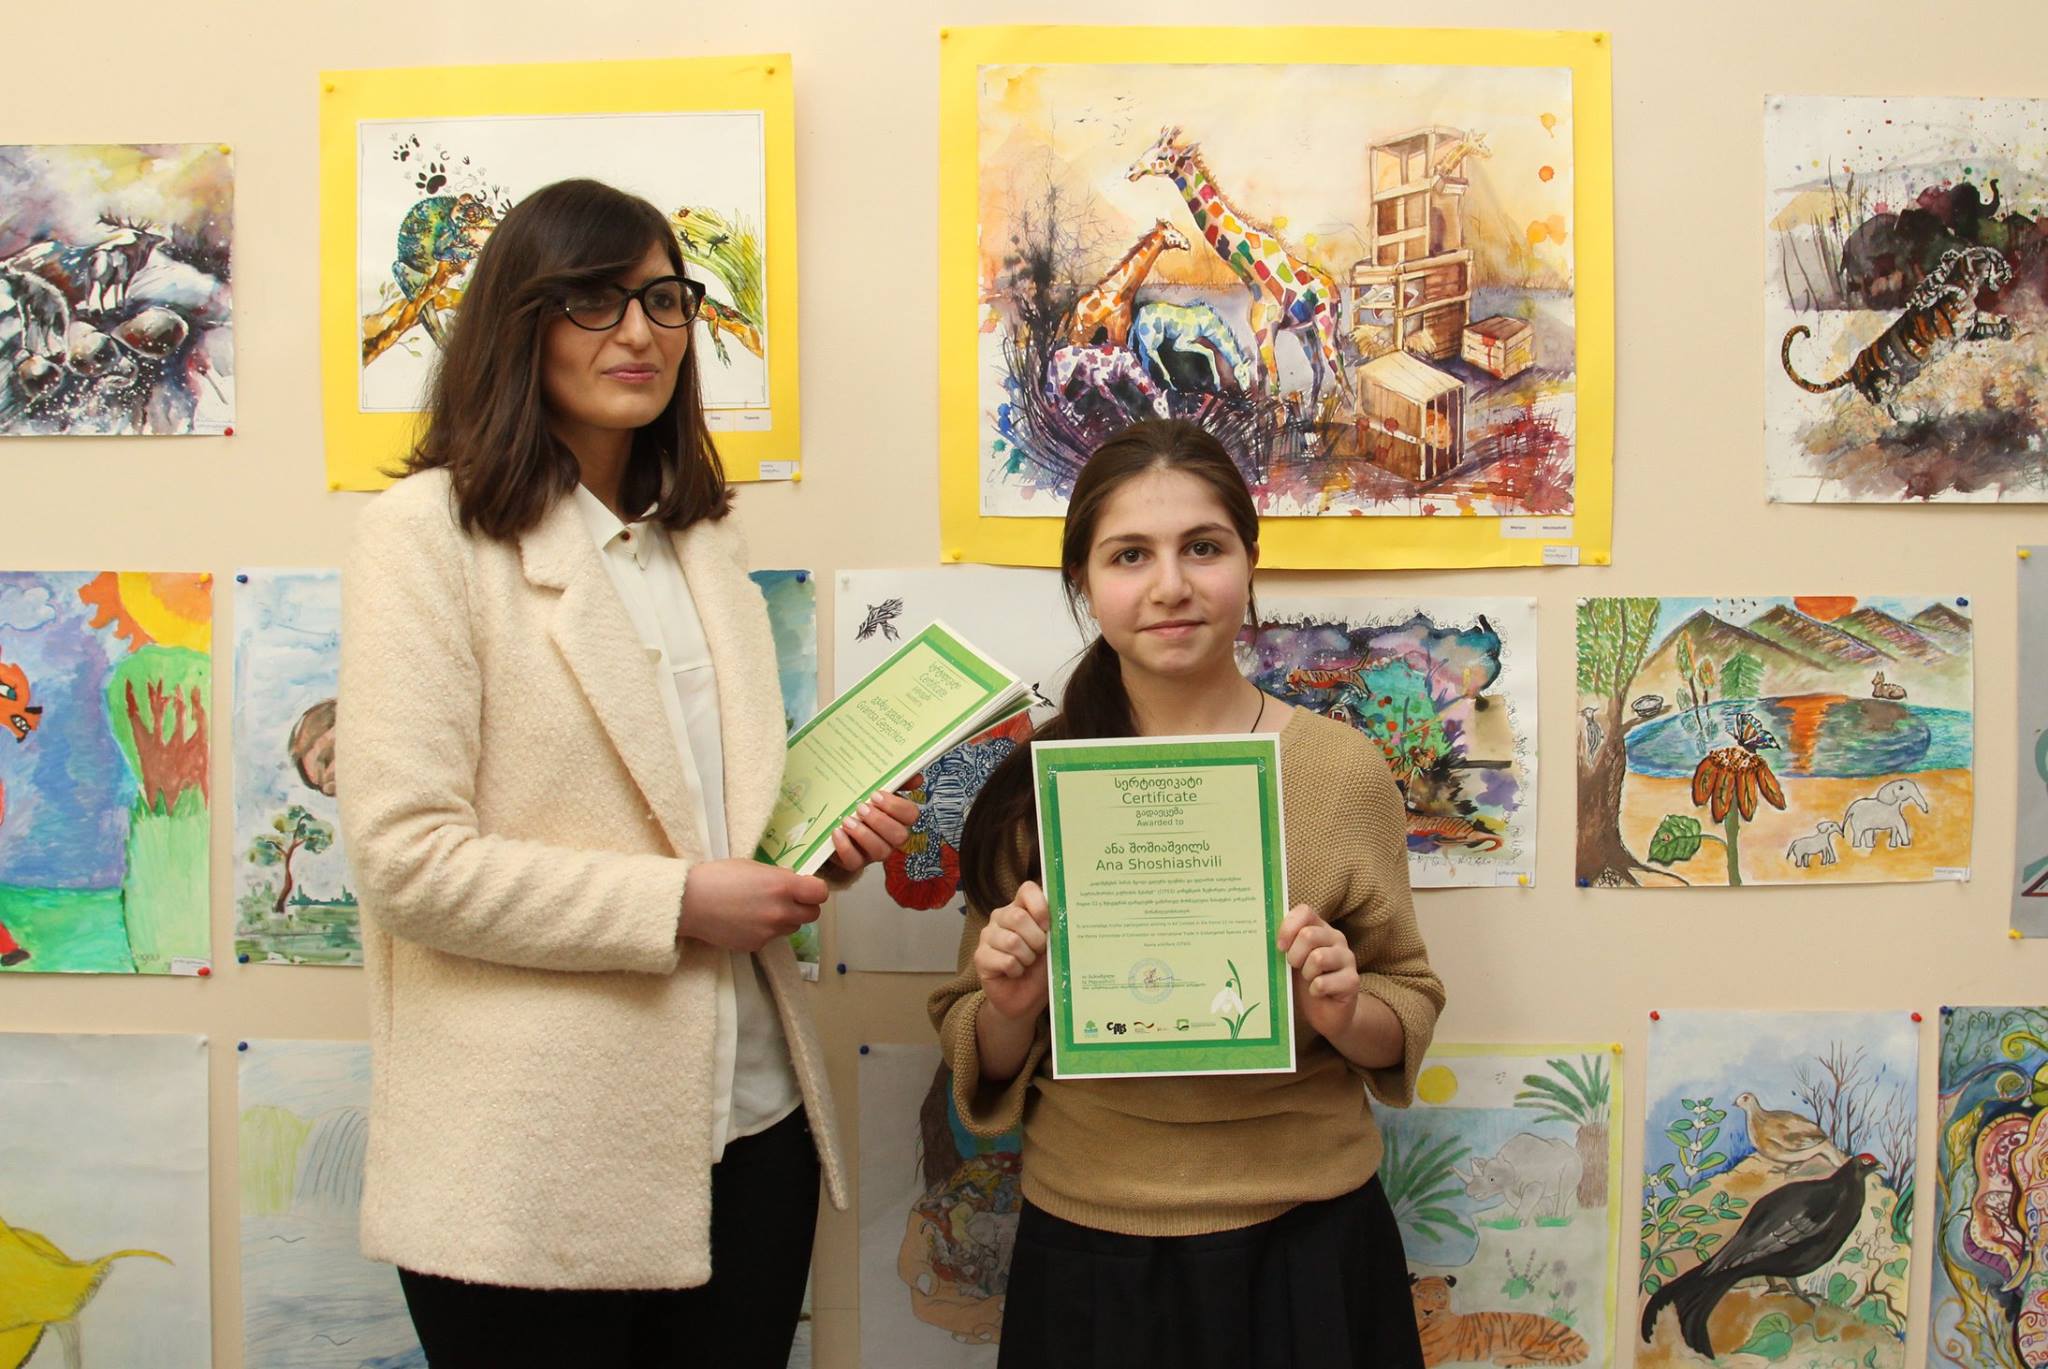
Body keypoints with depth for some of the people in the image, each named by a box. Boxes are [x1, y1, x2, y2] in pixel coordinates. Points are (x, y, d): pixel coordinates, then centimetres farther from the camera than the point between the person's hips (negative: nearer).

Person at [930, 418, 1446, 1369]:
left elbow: (1411, 1008, 2)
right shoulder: (1033, 784, -4)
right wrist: (1010, 1008, -18)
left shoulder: (1342, 769, -8)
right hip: (1084, 1253, 1)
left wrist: (1346, 1013, -19)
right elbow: (985, 1066, 3)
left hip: (1303, 1245, 0)